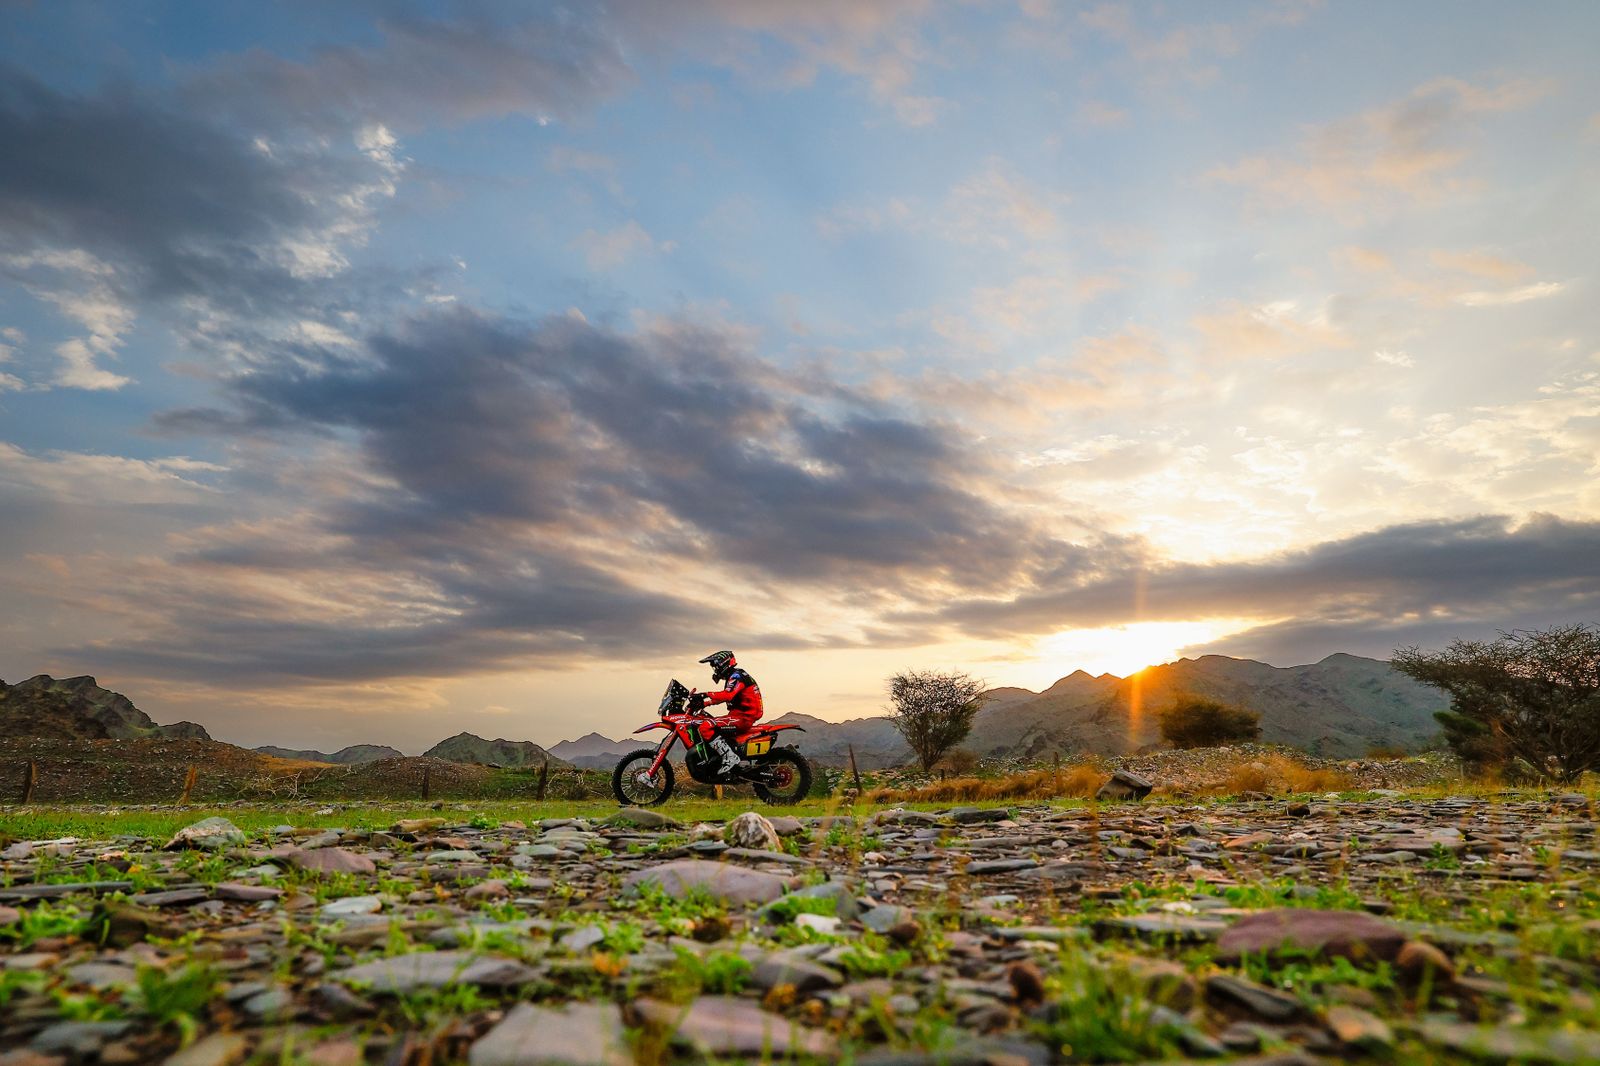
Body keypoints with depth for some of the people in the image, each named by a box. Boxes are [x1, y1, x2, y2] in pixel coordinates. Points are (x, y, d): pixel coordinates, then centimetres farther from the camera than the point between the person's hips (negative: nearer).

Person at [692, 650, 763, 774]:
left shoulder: (737, 675, -11)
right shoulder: (733, 677, 22)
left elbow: (727, 695, -28)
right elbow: (724, 696, 27)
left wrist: (707, 695, -27)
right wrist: (703, 702, 18)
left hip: (743, 716, -11)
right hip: (743, 715, 11)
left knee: (706, 727, -23)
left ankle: (729, 757, -27)